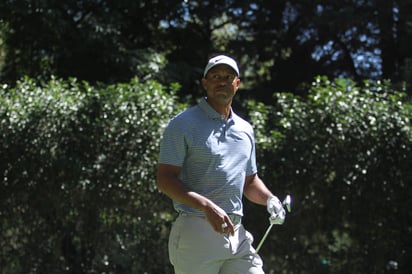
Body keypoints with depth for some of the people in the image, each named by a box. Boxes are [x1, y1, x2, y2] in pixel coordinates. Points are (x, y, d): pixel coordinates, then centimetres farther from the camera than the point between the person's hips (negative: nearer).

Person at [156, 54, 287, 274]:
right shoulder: (183, 124, -2)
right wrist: (207, 206, -23)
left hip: (236, 234, 6)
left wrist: (269, 199, 4)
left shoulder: (245, 129, 18)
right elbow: (164, 179, -10)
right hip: (197, 232, -6)